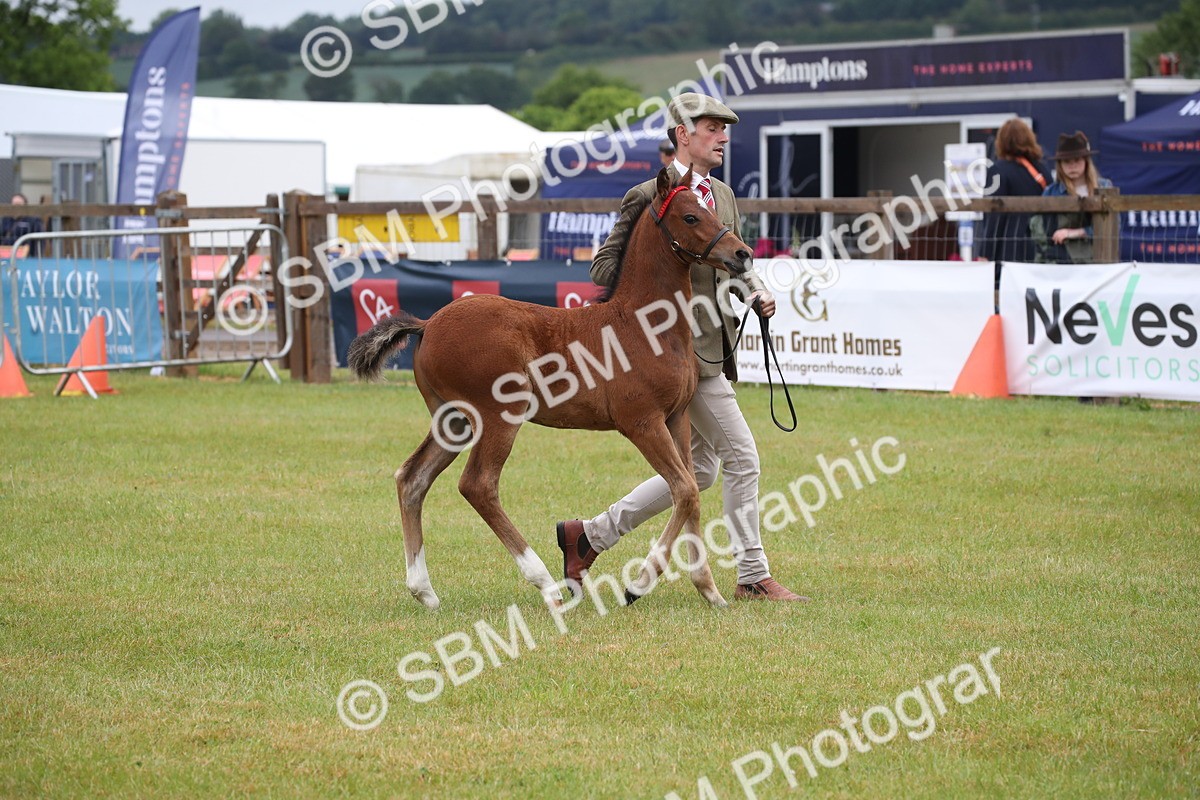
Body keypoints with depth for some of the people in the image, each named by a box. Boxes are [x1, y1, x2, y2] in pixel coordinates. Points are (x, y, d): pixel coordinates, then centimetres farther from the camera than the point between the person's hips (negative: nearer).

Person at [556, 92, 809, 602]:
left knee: (700, 469, 14)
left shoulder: (723, 195, 15)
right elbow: (604, 266, -9)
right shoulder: (648, 197, -10)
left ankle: (590, 535, 21)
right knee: (742, 457, -8)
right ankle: (752, 577, 2)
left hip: (715, 348, 9)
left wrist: (757, 293, 2)